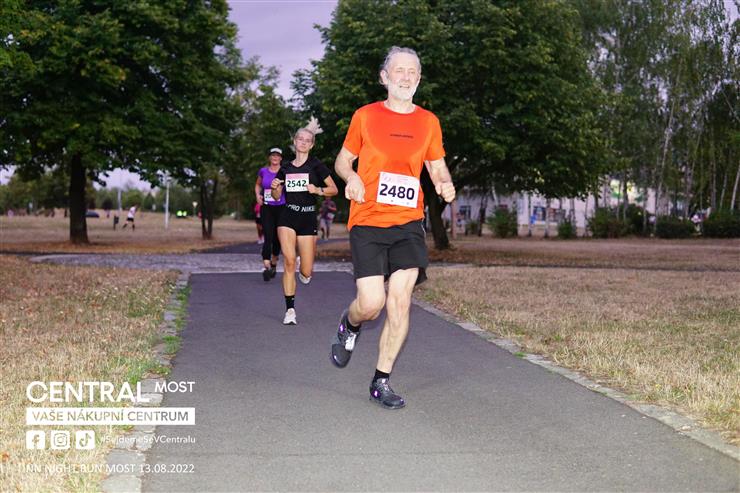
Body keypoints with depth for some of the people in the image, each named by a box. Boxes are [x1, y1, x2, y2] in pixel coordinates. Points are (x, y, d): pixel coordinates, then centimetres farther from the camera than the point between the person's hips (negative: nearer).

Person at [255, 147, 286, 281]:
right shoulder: (263, 171, 6)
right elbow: (257, 185, 23)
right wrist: (258, 195, 5)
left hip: (281, 208, 0)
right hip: (266, 208, 0)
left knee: (277, 238, 10)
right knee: (268, 237, -13)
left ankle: (274, 264, 31)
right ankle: (267, 267, -21)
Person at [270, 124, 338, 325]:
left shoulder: (316, 165, 2)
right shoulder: (285, 167, 11)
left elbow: (334, 189, 3)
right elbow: (277, 196, 17)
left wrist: (318, 190, -15)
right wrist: (275, 187, -4)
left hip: (308, 218, -2)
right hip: (288, 217, 2)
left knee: (306, 272, -4)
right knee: (289, 261, -16)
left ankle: (304, 273, 37)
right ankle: (290, 310, -10)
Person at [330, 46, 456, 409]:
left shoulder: (428, 122, 9)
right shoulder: (365, 116, 4)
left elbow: (437, 167, 18)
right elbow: (342, 160, 12)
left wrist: (445, 184, -5)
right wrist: (351, 177, -11)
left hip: (408, 222, 2)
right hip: (367, 221, -2)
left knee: (400, 302, -5)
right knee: (372, 303, -11)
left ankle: (381, 382, 8)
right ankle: (349, 326, 27)